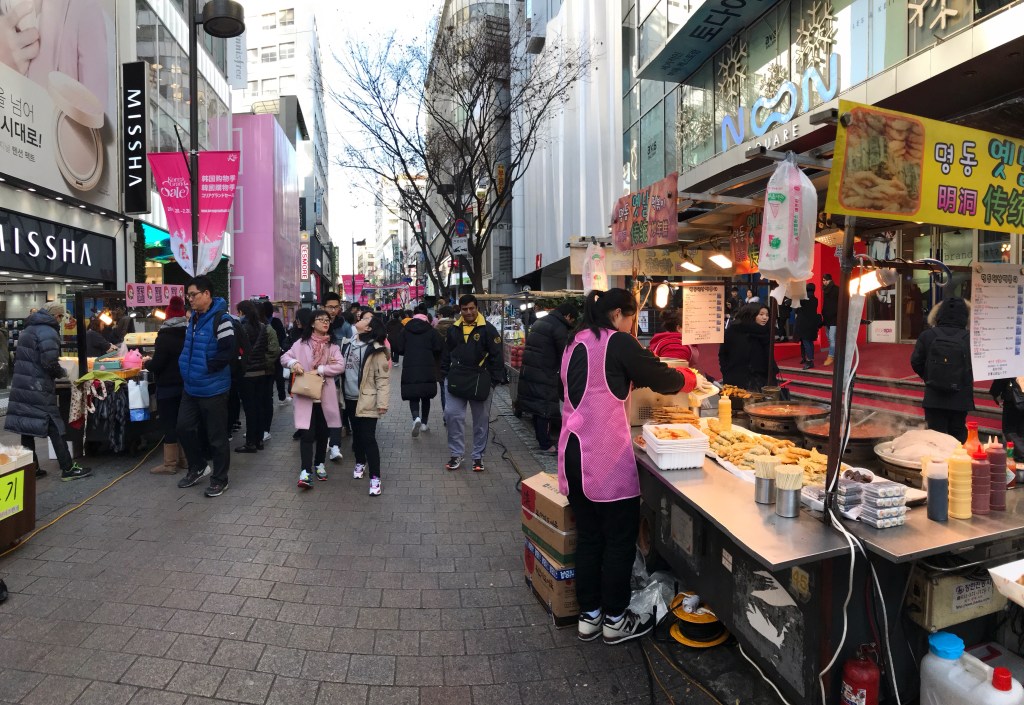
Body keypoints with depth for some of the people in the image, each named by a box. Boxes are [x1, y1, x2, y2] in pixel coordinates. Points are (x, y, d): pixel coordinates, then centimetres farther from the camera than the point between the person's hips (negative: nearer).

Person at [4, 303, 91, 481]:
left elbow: (19, 357, 21)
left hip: (21, 385, 9)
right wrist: (62, 373, -3)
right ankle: (68, 469, 1)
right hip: (38, 389, -9)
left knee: (26, 426, 11)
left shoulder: (28, 329, 16)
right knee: (54, 427, -4)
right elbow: (50, 363, -20)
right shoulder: (48, 333, -13)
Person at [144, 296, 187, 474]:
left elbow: (156, 365, -16)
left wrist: (148, 362, 4)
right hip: (185, 384, 7)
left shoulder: (165, 337, -14)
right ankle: (184, 458, 20)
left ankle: (170, 463, 4)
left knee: (169, 423, -1)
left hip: (168, 386, -7)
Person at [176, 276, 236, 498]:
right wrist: (186, 366, 13)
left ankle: (219, 479, 17)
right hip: (191, 387, 9)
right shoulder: (194, 318, 11)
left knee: (216, 436, 3)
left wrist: (208, 367, -19)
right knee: (184, 428, 14)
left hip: (213, 388, -8)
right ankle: (198, 467, 34)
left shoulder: (220, 319, -17)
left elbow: (231, 351, -24)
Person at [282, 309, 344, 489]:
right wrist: (294, 363, -14)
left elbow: (340, 366, -7)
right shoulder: (302, 343, 2)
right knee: (308, 434, -9)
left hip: (325, 396, 2)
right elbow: (285, 356, 7)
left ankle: (319, 464, 31)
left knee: (323, 432, 13)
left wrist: (319, 370, -16)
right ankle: (305, 471, -10)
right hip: (306, 395, -2)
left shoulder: (332, 345, 4)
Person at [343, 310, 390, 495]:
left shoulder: (376, 349, -13)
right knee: (356, 434, 20)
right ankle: (360, 462, 41)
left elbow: (383, 378, -15)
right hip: (350, 398, 7)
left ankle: (375, 477, -2)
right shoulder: (350, 343, 7)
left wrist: (382, 402, -20)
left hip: (367, 400, -6)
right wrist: (341, 393, 10)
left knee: (368, 438, -8)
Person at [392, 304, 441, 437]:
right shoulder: (431, 330, -1)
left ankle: (416, 418, -22)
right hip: (428, 370, 1)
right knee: (425, 396, 16)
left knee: (413, 397, 4)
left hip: (410, 369, 0)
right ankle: (424, 422, 25)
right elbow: (438, 350, -4)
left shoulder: (405, 330, 1)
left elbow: (397, 348, -1)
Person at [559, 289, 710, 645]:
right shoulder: (618, 342, -10)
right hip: (606, 457, -8)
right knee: (620, 538, 8)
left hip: (574, 451, 8)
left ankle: (589, 616, 27)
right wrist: (692, 378, 13)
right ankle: (615, 620, 21)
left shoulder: (576, 343, 13)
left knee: (588, 536, 16)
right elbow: (660, 378, -5)